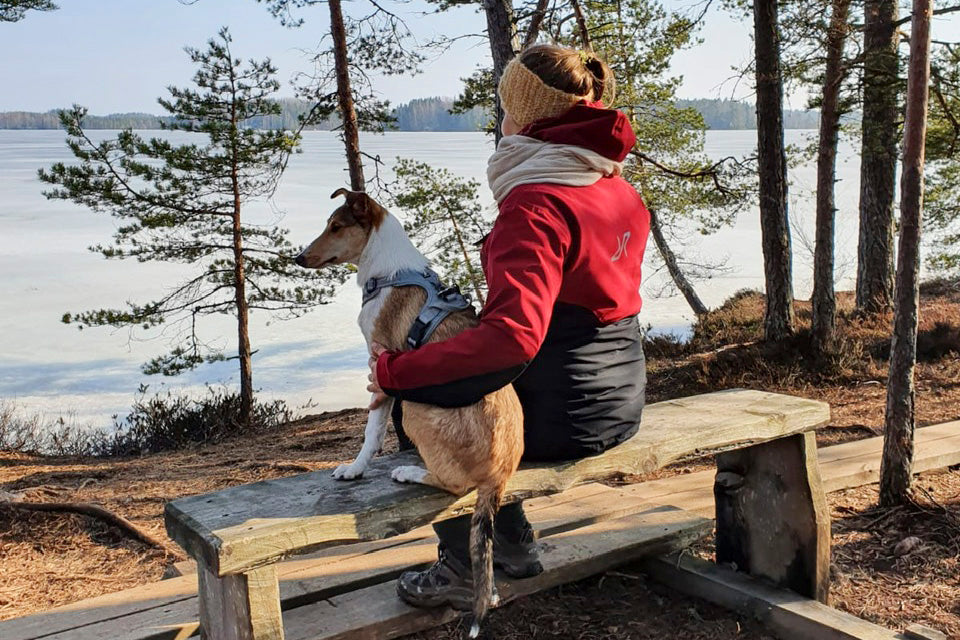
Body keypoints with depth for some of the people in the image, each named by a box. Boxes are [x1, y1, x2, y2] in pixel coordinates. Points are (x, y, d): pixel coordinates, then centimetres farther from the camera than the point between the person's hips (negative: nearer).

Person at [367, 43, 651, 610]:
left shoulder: (534, 206, -23)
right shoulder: (621, 190, 5)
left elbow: (511, 336, -34)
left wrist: (395, 371, -26)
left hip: (558, 415, -8)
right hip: (622, 406, 8)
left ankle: (464, 572, 21)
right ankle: (513, 546, 34)